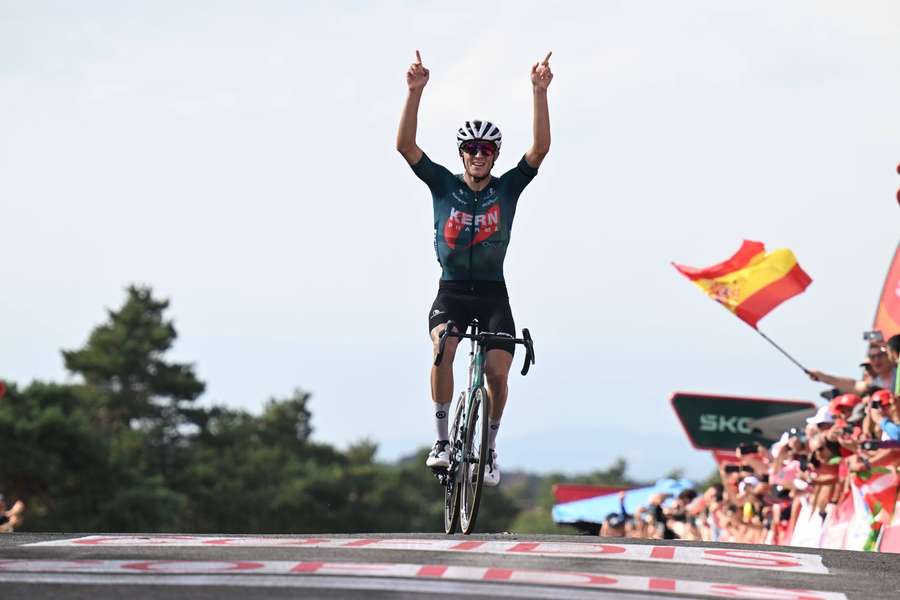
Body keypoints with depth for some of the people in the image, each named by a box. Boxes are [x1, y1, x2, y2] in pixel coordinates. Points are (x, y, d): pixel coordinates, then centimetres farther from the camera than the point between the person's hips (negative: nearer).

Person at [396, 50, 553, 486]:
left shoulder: (508, 188, 0)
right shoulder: (444, 185, -1)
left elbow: (540, 148, -13)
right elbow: (405, 145, -11)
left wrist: (540, 92, -24)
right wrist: (415, 92, -23)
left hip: (492, 293, 1)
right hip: (451, 290, -1)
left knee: (497, 372, -14)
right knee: (443, 346, -30)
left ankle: (489, 445, 13)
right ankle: (441, 439, -19)